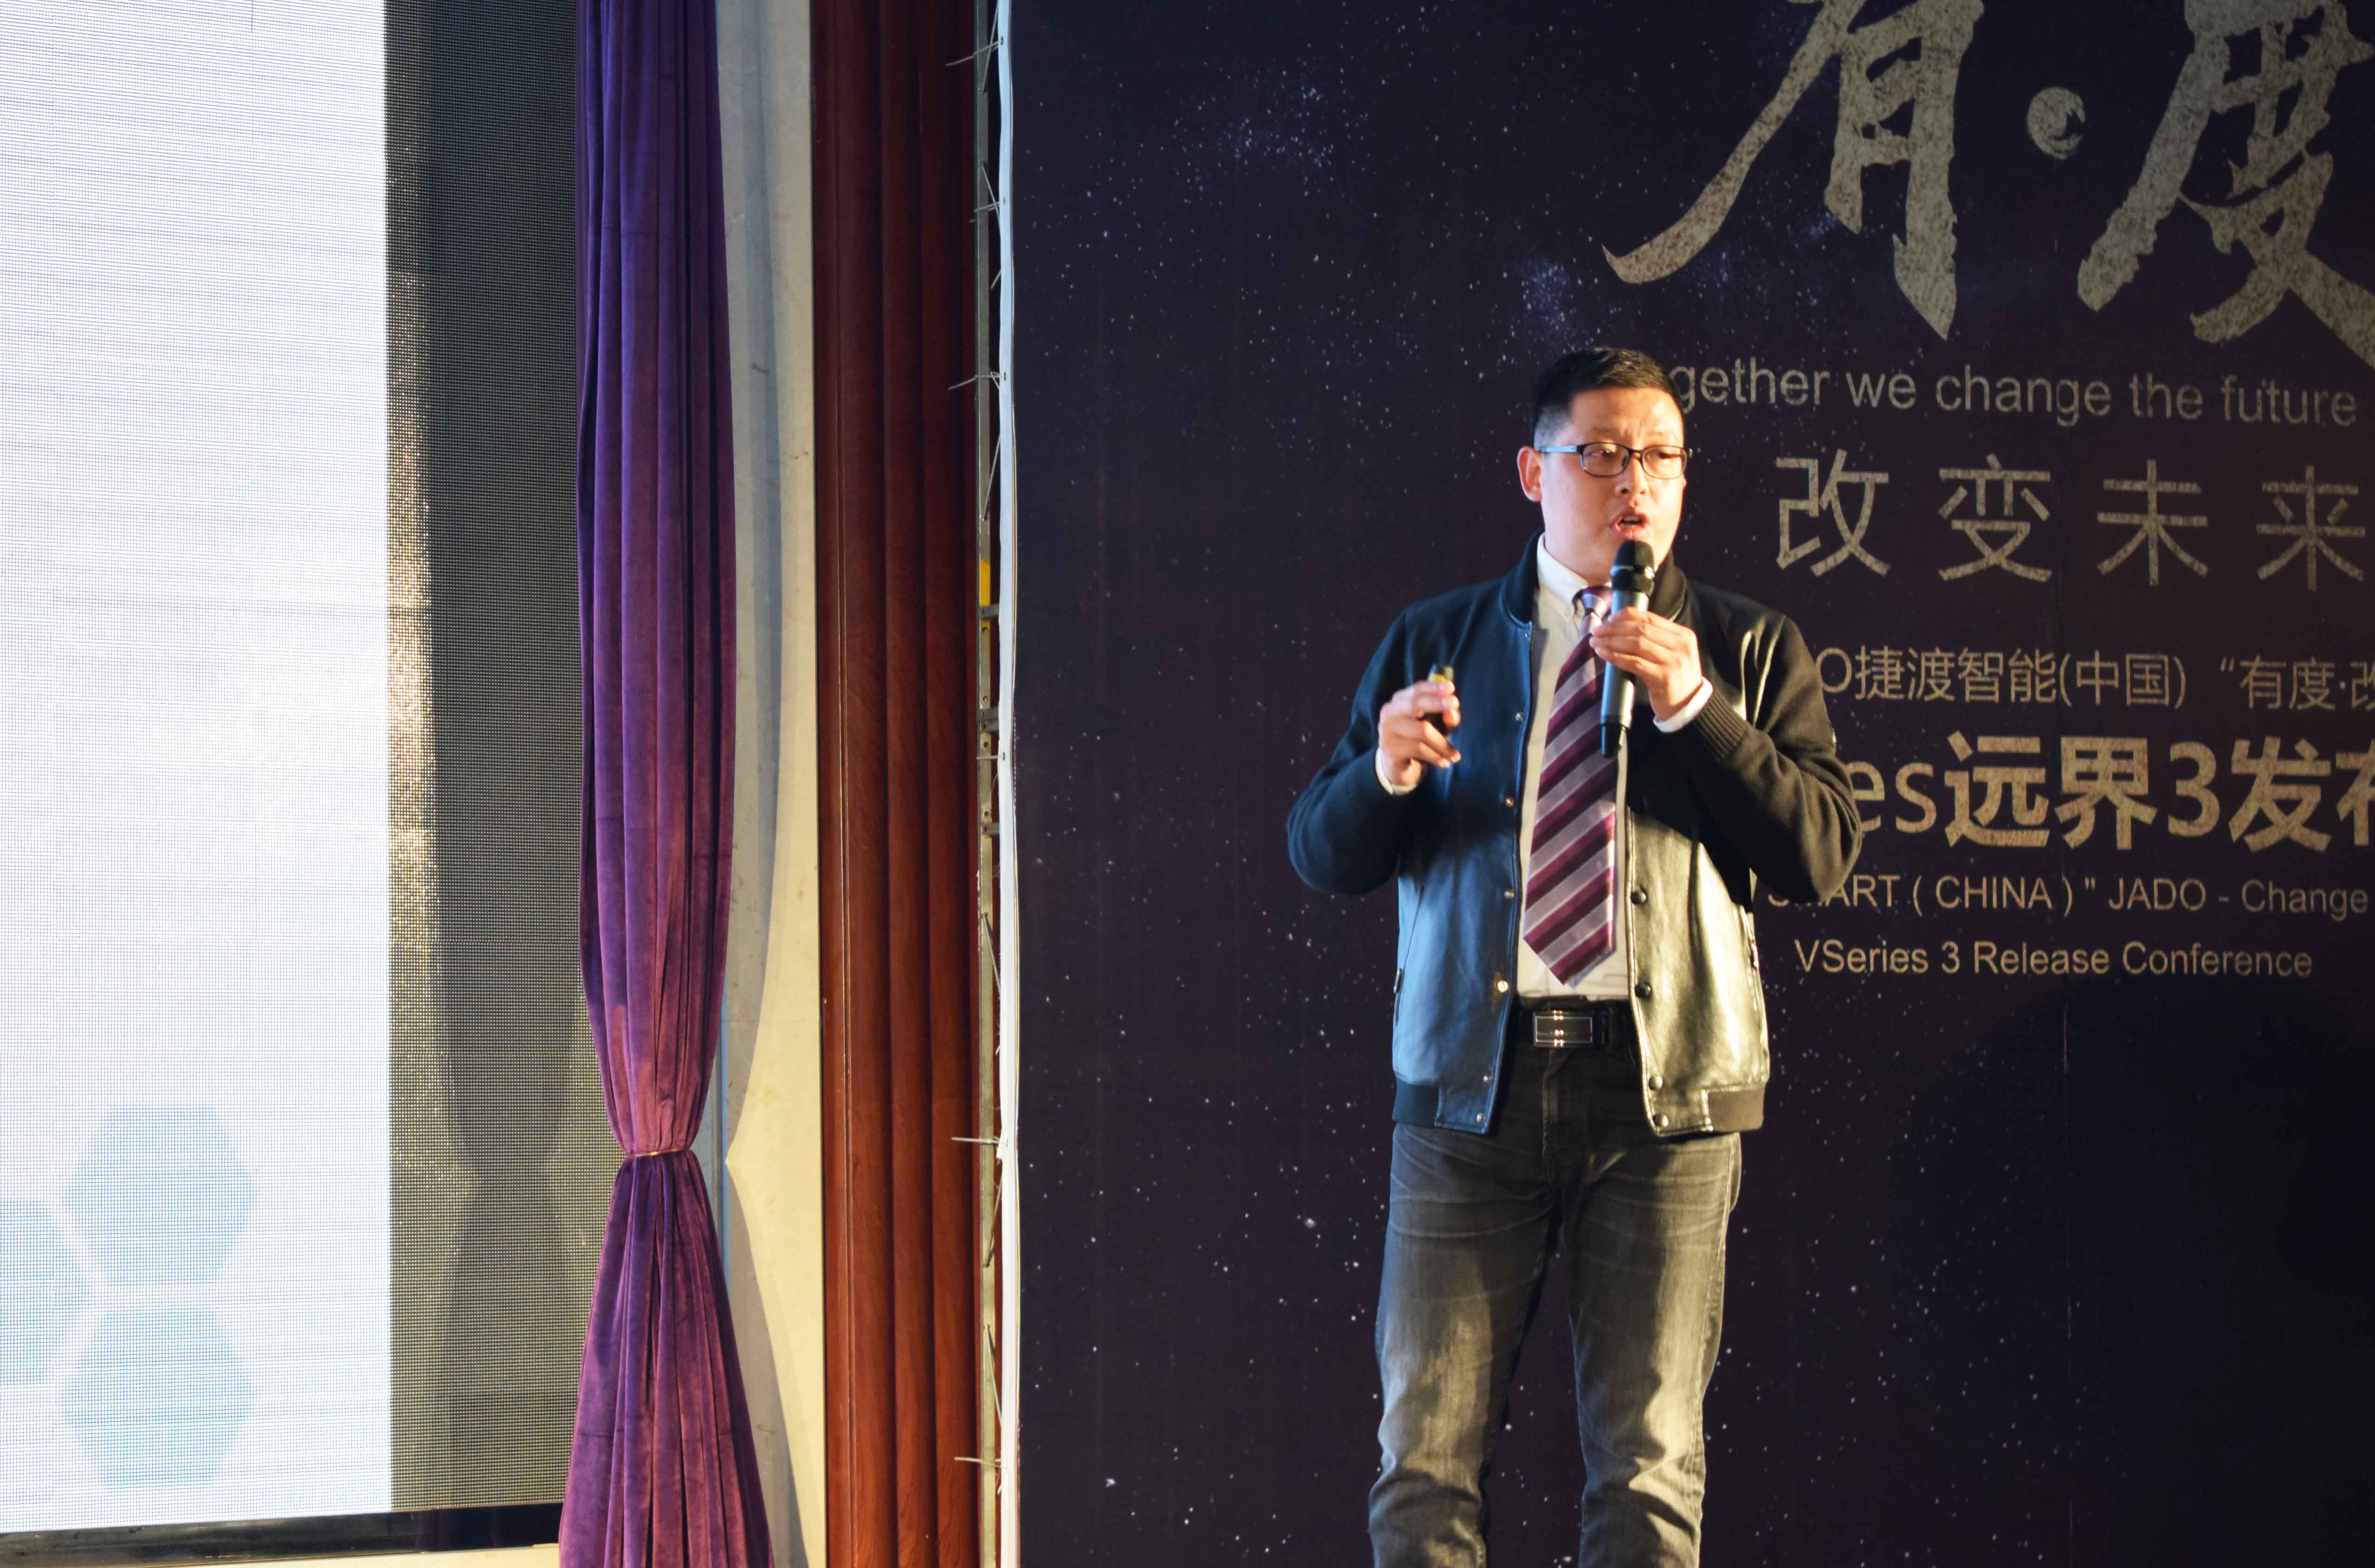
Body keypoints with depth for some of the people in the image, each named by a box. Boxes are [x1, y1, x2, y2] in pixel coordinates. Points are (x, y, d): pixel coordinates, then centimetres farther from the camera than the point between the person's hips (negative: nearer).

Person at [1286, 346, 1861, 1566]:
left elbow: (1823, 856, -2)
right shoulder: (1432, 643, 12)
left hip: (1663, 1099, -1)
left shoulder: (1749, 652, 9)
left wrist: (1694, 709, -13)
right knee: (1424, 1465, 0)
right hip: (1468, 1087, 1)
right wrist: (1385, 775, -12)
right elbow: (1320, 855, 10)